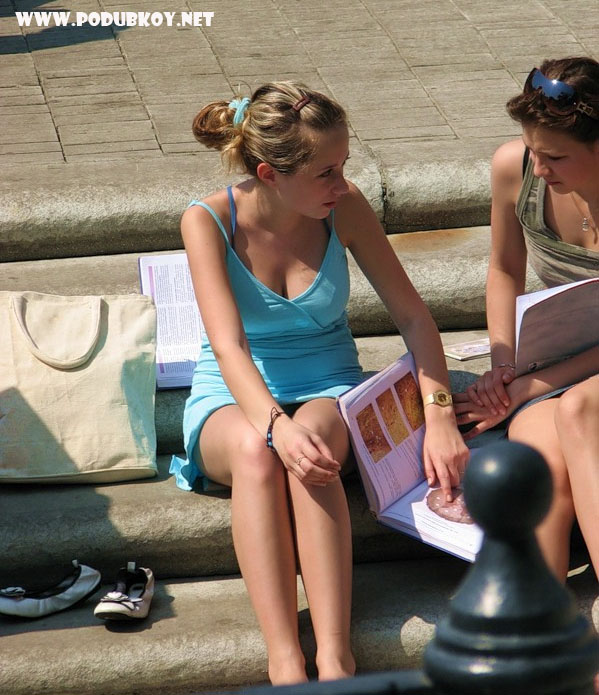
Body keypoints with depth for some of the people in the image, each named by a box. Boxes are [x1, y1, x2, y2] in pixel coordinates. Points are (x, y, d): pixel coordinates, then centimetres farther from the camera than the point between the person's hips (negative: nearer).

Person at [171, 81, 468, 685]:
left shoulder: (345, 208, -8)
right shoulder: (207, 222, -14)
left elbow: (413, 317, -3)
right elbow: (229, 346, -24)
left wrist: (439, 419, -16)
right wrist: (276, 425, -42)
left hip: (328, 389, 1)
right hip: (233, 399, -1)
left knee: (312, 449, -36)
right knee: (255, 450, -37)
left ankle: (335, 656, -44)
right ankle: (285, 662, -44)